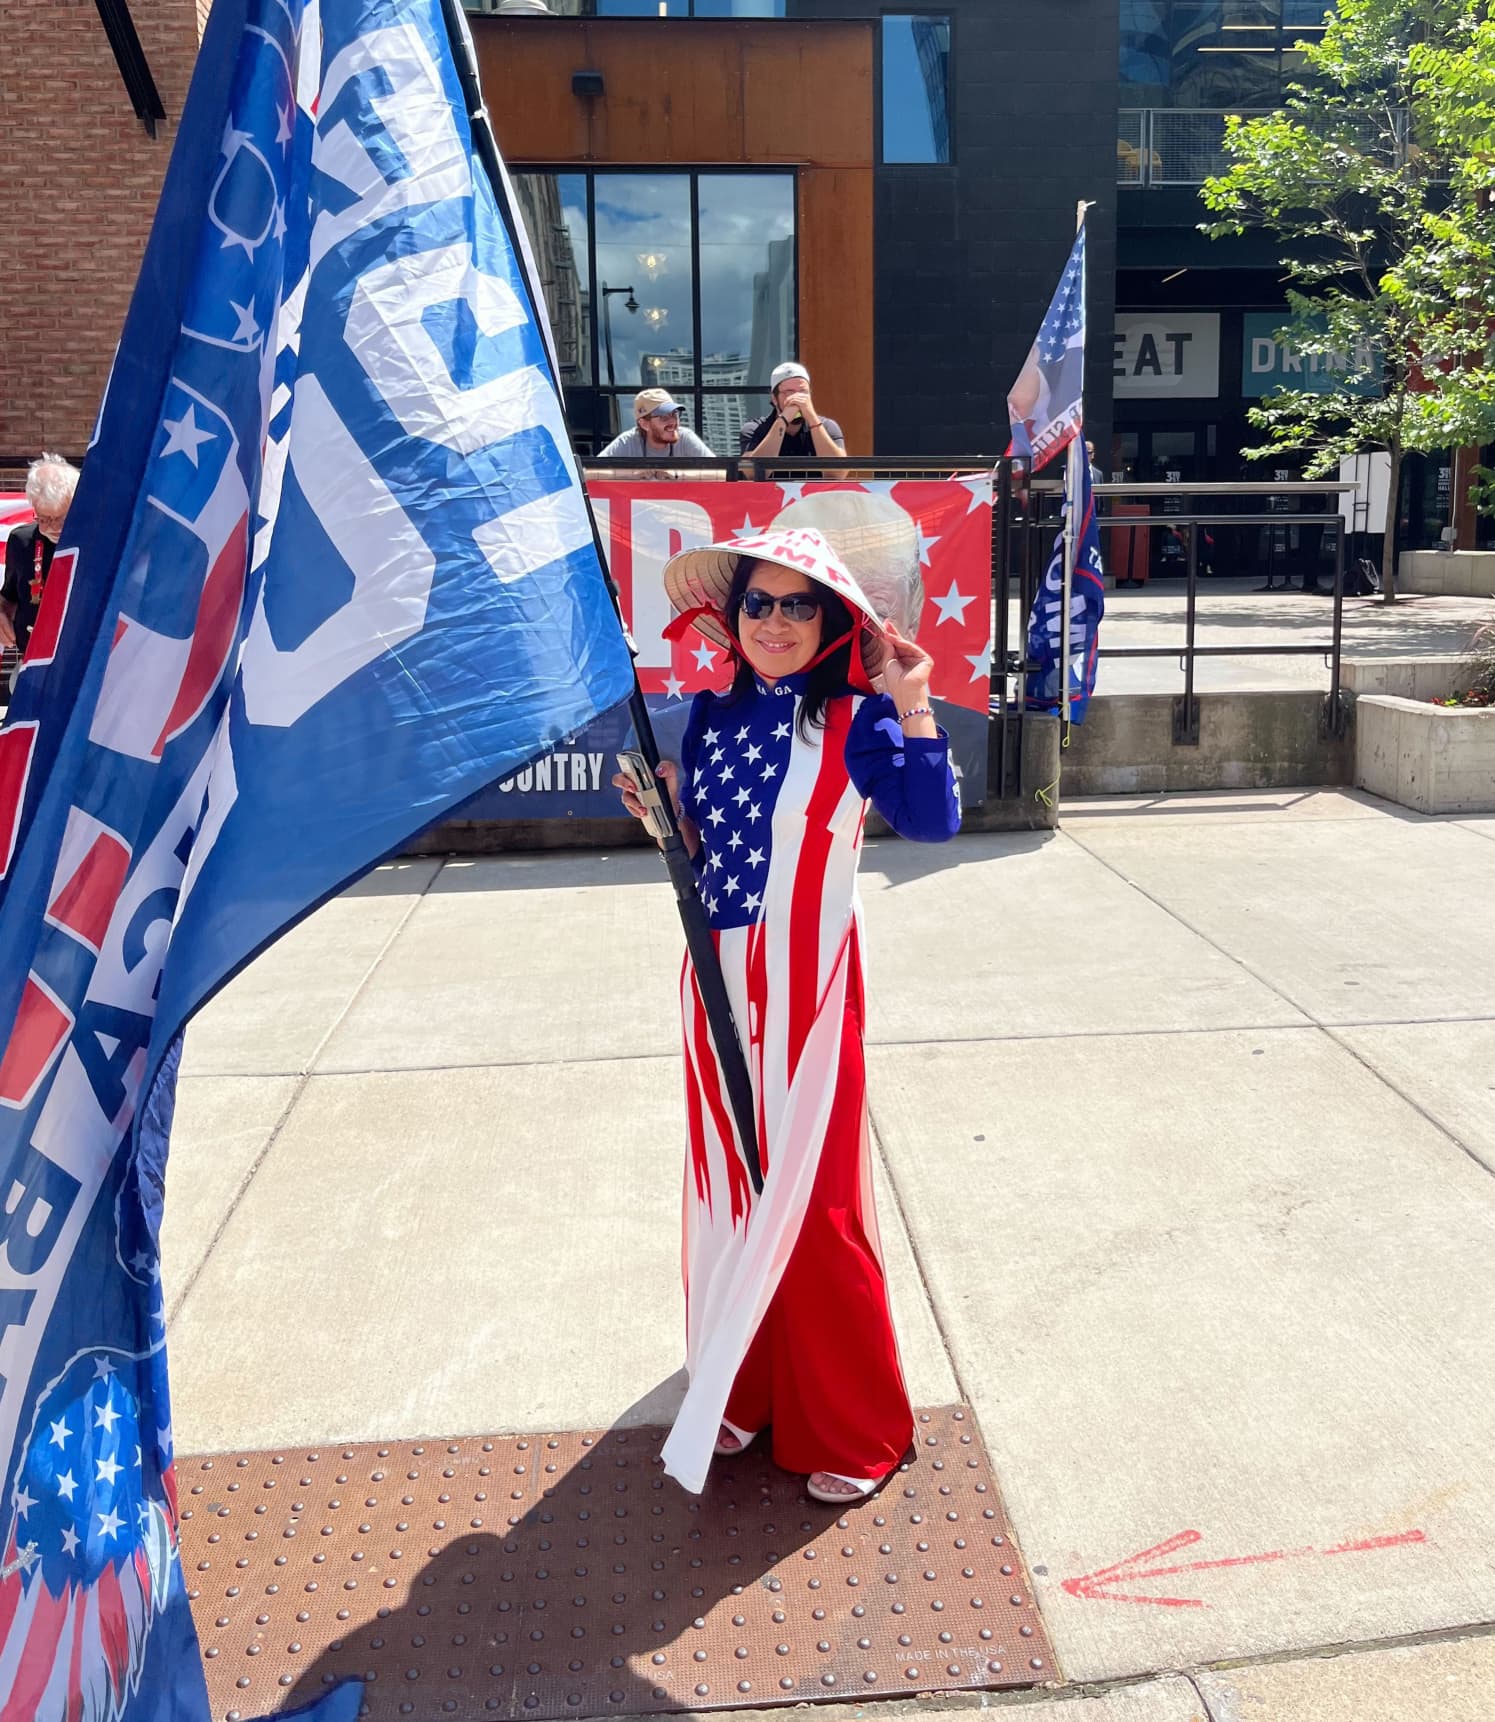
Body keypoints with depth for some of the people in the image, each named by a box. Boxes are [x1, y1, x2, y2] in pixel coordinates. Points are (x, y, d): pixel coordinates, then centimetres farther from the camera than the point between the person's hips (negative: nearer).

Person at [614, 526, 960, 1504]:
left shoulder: (854, 719, -7)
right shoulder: (711, 715, 9)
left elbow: (933, 821, -22)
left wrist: (913, 713, -30)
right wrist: (668, 816, -2)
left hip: (806, 986, -6)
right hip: (719, 978, 6)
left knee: (812, 1201, 1)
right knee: (727, 1191, 14)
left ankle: (852, 1431, 19)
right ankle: (742, 1395, 32)